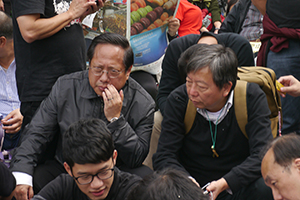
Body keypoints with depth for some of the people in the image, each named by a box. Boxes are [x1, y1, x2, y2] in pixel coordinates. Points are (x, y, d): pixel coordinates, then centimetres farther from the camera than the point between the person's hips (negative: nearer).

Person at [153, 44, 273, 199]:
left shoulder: (252, 97, -10)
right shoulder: (178, 100, -7)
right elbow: (163, 157, -8)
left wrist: (224, 183, -30)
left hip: (237, 187, 0)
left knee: (266, 187, -31)